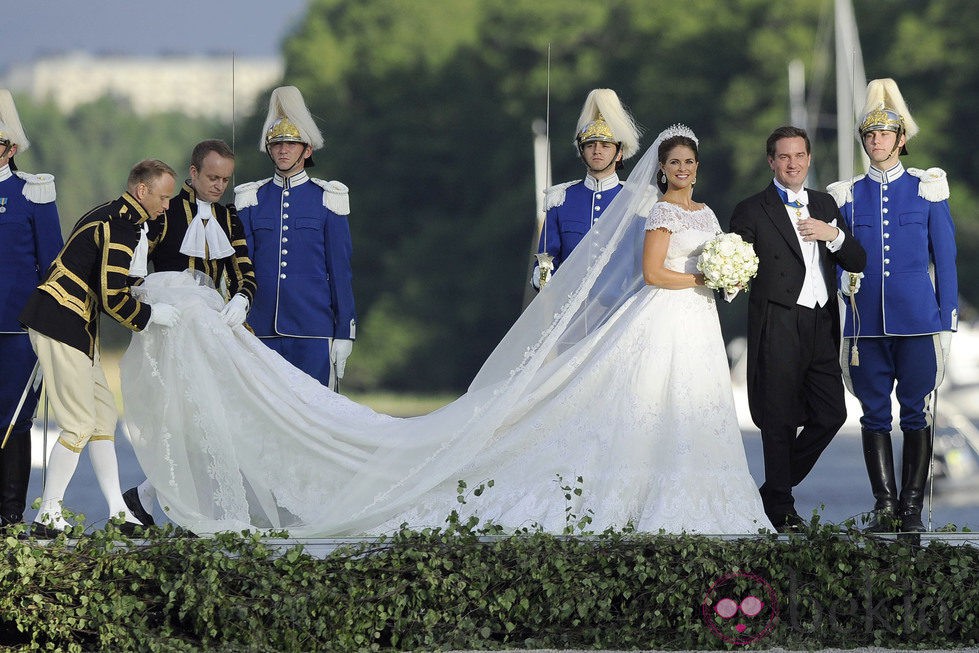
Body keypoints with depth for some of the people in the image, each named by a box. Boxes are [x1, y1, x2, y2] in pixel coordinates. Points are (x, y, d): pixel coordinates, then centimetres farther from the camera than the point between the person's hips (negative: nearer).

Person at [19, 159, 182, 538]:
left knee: (104, 414, 12)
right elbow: (112, 297, -20)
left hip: (73, 328, 11)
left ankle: (117, 512, 14)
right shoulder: (121, 227, -16)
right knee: (80, 425, -8)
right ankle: (48, 518, -3)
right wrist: (151, 314, -6)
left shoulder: (111, 216, 17)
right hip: (62, 325, -11)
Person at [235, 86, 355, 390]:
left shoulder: (326, 199, 3)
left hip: (314, 331, -2)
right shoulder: (252, 200, 9)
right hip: (262, 331, 2)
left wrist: (344, 333, 1)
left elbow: (340, 270, 4)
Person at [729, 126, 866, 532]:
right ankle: (780, 508, 10)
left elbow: (857, 262, 11)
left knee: (831, 414, 4)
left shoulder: (825, 206, 15)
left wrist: (834, 235, -8)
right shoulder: (752, 211, 1)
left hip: (822, 327, 5)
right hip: (779, 327, -5)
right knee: (780, 420, -1)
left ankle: (776, 489, 21)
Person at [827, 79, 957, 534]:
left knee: (916, 411, -3)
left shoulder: (927, 190, 5)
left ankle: (912, 508, 1)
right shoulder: (848, 196, 10)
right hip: (867, 321, 2)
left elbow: (945, 257, 6)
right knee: (874, 412, 2)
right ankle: (884, 505, 7)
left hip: (917, 319, -2)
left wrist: (947, 319, 2)